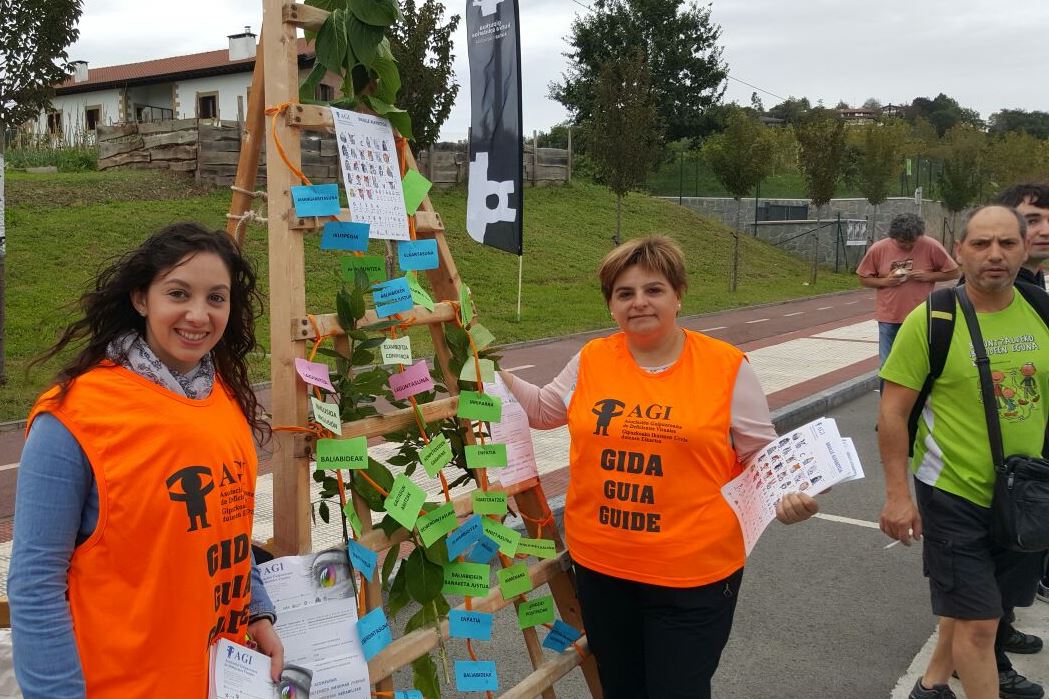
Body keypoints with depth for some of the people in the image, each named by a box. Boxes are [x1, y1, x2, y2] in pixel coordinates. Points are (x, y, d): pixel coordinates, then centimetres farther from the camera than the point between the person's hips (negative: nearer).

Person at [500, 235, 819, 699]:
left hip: (694, 573, -3)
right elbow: (543, 410, 18)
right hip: (600, 565, 4)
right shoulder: (591, 360, 1)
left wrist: (786, 496, -18)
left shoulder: (726, 366, -7)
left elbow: (763, 454, 0)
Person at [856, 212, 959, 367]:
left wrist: (929, 276, -14)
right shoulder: (878, 249, -4)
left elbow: (953, 272, 2)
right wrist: (884, 281, -12)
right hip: (888, 319, 1)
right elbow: (864, 278, 6)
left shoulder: (931, 246, -7)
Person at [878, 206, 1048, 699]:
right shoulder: (930, 320, -15)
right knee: (977, 623, 0)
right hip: (955, 494, -5)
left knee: (979, 606, 21)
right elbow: (893, 410, -13)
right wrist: (897, 493, -16)